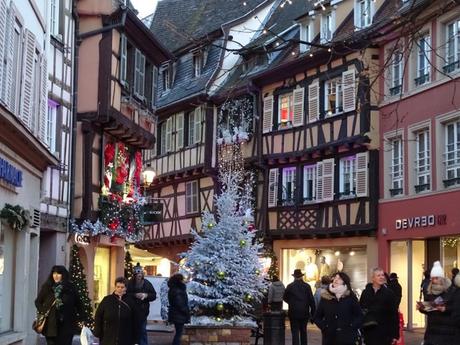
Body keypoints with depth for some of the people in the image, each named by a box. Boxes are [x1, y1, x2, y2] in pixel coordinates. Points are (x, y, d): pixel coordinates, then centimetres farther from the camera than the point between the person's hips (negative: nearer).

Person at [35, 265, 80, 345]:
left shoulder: (70, 288, 2)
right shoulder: (46, 287, 3)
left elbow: (78, 305, 9)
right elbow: (38, 302, 14)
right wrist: (43, 311, 2)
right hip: (51, 325, 0)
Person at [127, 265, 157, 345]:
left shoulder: (147, 283, 5)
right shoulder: (130, 283, -4)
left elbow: (154, 295, 6)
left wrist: (146, 295, -13)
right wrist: (135, 295, -24)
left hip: (143, 311, 2)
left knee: (142, 331, 10)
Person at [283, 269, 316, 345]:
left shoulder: (290, 286, -5)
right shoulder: (307, 286, -3)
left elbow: (285, 298, 6)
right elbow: (311, 300, -4)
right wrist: (313, 313, 1)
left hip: (294, 313, -2)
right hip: (304, 313, 2)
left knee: (295, 332, -2)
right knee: (303, 331, 16)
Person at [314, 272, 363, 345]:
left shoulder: (350, 297, 2)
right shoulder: (325, 297, 5)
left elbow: (359, 316, 5)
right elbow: (317, 317, 12)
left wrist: (352, 328, -8)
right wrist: (324, 327, -3)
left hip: (347, 339, -1)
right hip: (329, 339, 1)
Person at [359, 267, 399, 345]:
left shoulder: (388, 293, 0)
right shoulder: (366, 293, 5)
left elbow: (394, 314, -2)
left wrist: (395, 334, -7)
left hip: (384, 333, -2)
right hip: (369, 332, 2)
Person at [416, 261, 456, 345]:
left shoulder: (451, 291, -6)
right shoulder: (430, 292, 9)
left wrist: (445, 309, -23)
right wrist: (421, 308, -3)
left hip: (447, 329, -4)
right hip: (432, 329, 4)